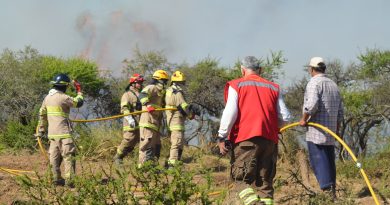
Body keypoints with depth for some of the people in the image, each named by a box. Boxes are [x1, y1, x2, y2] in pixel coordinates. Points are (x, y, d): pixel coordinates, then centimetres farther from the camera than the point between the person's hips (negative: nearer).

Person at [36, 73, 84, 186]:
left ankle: (57, 179, 14)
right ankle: (69, 180, -10)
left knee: (54, 156, 12)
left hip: (52, 133, 8)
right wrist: (79, 91, 14)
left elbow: (42, 115, 15)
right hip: (63, 132, -8)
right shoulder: (63, 97, -13)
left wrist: (40, 131, 21)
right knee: (69, 156, -5)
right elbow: (79, 102, -3)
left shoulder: (47, 98, 10)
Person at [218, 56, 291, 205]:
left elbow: (230, 113, -7)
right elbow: (285, 117, 11)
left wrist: (222, 137, -2)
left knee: (242, 181, -4)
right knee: (264, 182, 9)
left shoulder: (236, 85, 6)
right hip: (269, 140, 4)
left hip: (245, 139, -4)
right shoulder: (274, 88, 16)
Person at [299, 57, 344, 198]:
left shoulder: (314, 83, -9)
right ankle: (332, 191, 14)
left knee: (318, 160, -9)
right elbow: (340, 112, 20)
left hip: (316, 132, -8)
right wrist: (337, 129, 26)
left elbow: (312, 104, -25)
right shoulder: (333, 85, 17)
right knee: (329, 161, 12)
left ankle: (327, 189, -20)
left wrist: (304, 119, -11)